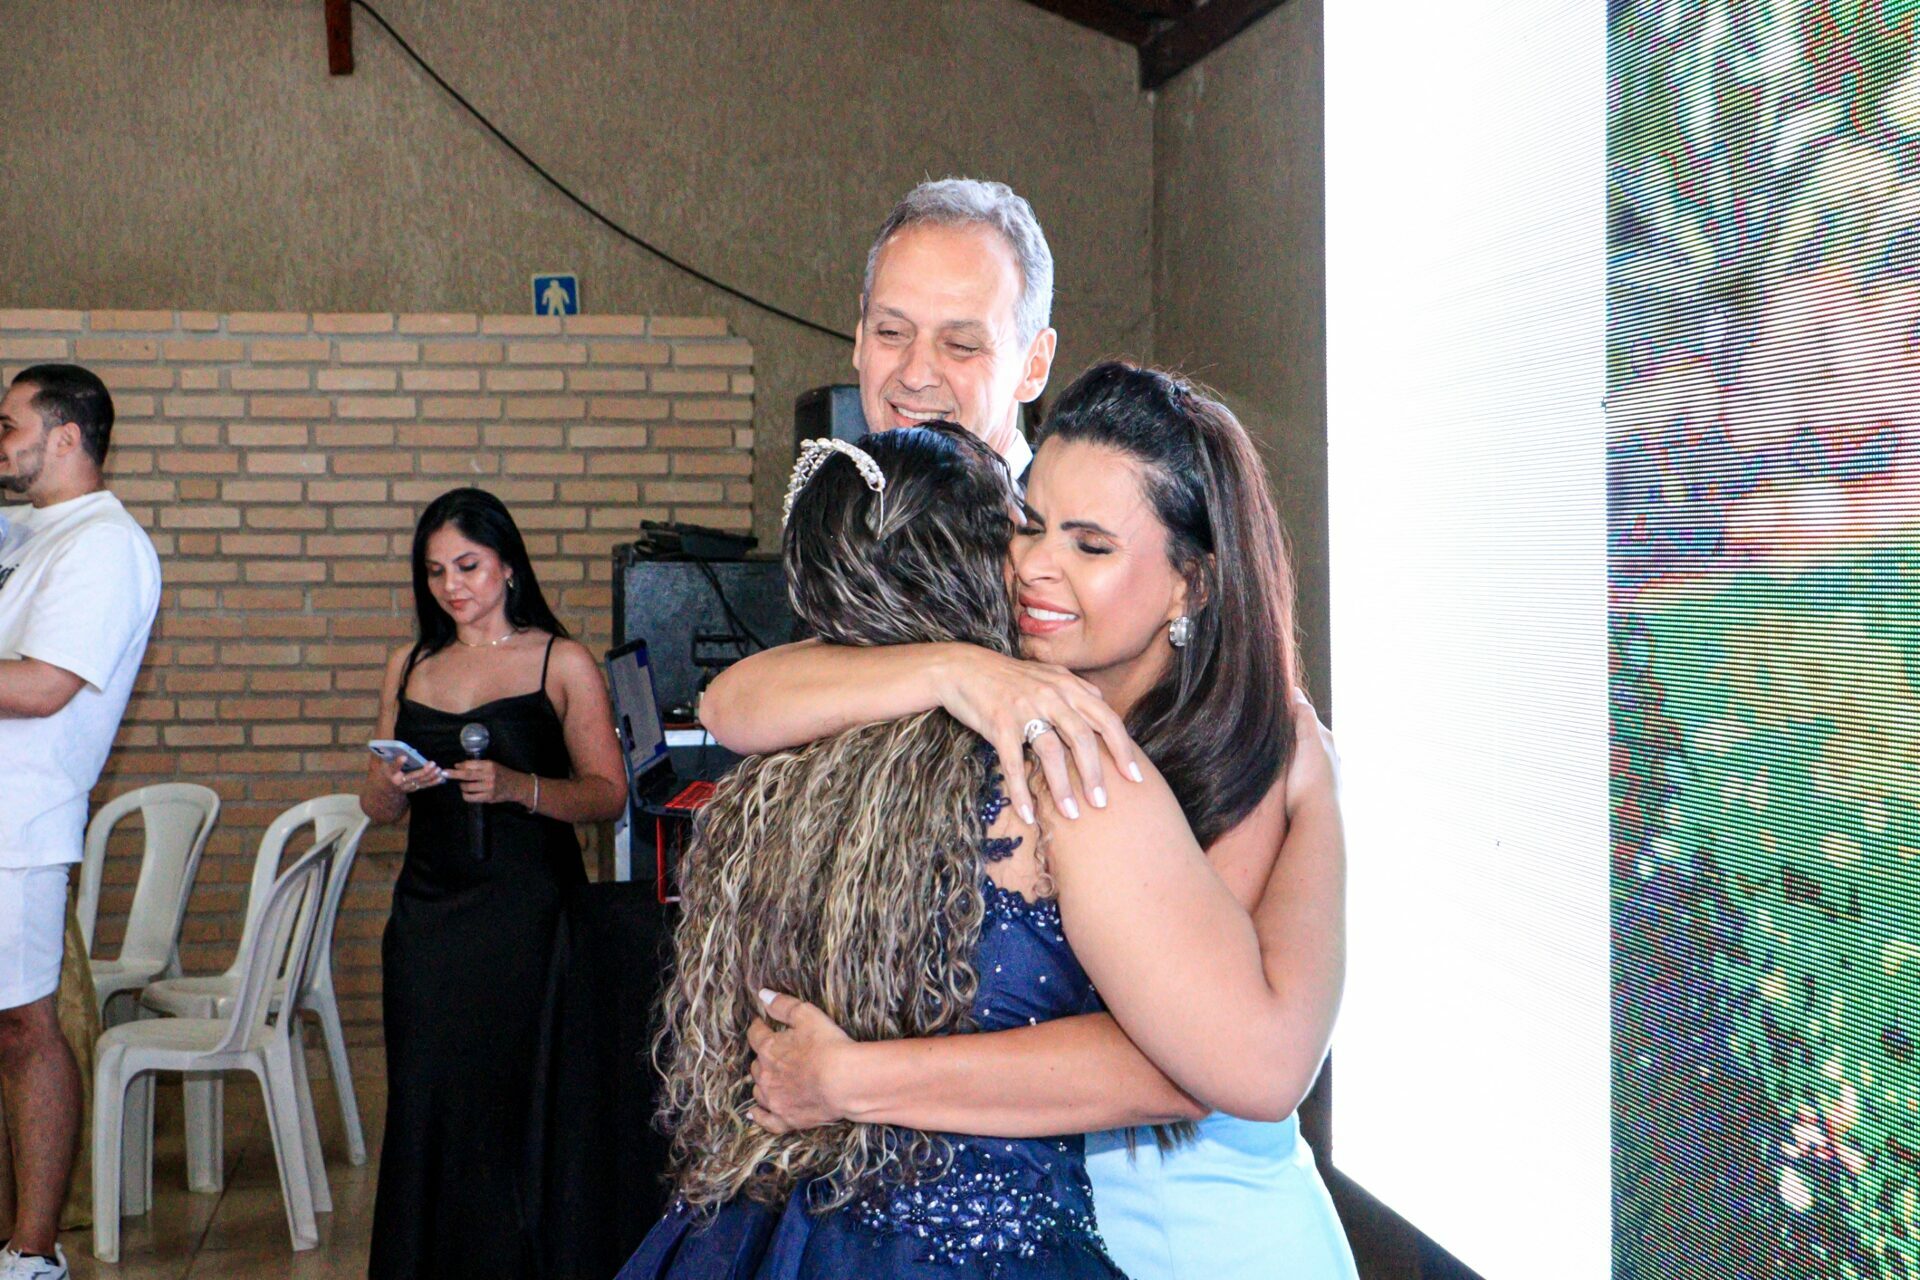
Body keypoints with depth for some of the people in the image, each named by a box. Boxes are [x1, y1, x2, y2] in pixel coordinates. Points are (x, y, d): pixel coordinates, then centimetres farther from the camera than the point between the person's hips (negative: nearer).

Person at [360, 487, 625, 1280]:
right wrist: (392, 786, -7)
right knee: (423, 1102, 2)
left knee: (510, 1102, -6)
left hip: (524, 913, -4)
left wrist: (516, 787, -20)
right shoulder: (410, 667, 15)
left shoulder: (562, 663, 1)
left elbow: (608, 793, -5)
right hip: (428, 912, 4)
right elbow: (378, 808, 16)